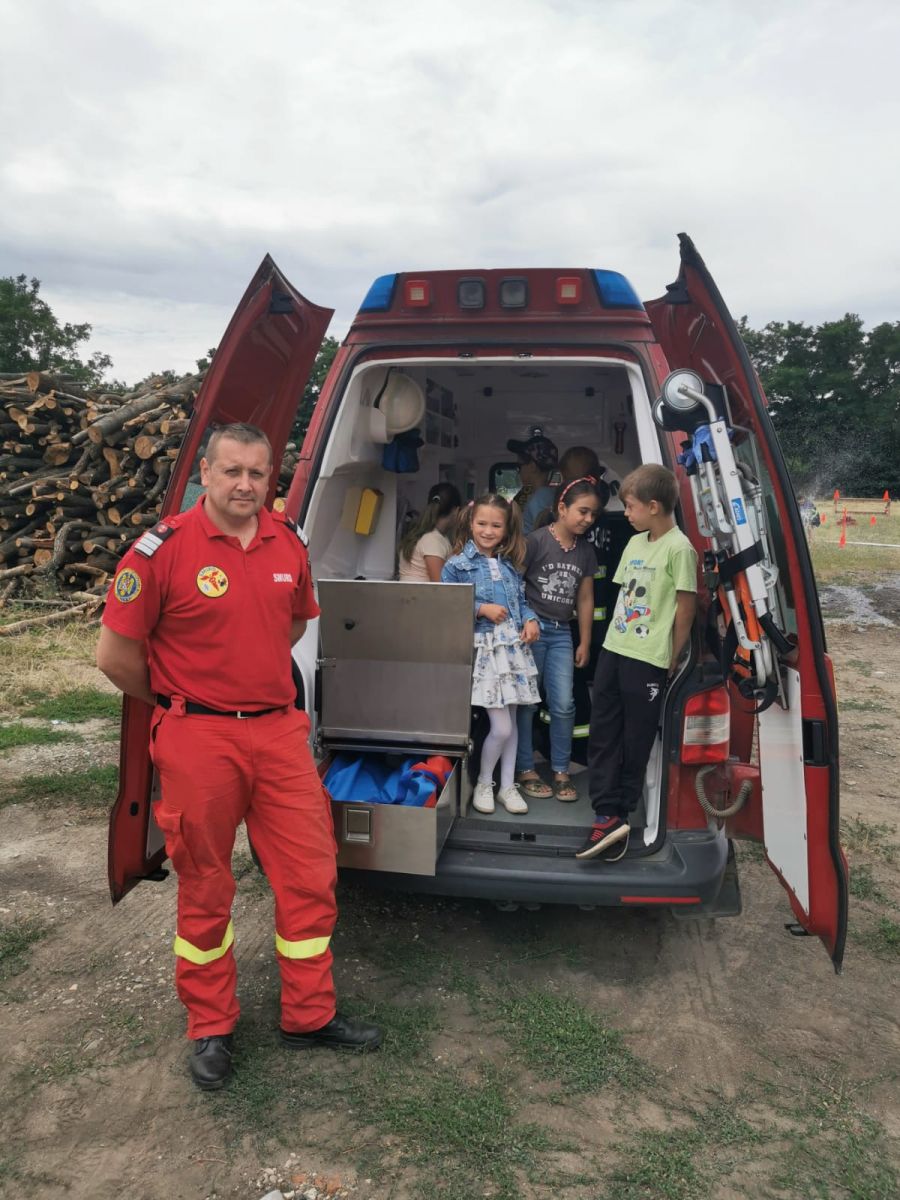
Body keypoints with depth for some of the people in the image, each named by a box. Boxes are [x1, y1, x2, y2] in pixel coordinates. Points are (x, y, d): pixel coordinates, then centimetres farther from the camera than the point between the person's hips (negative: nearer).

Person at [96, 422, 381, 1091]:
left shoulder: (289, 542, 4)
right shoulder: (165, 547, -11)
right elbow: (115, 654, -6)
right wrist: (178, 703, 5)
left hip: (280, 730, 5)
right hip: (199, 740, -4)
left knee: (311, 876, 9)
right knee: (205, 889, 12)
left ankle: (310, 1015, 29)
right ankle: (210, 1027, 32)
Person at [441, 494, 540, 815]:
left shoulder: (510, 565, 12)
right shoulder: (457, 565, -4)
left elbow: (521, 601, 16)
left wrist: (531, 620, -3)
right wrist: (481, 609, -15)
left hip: (515, 647, 5)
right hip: (485, 650, -5)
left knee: (511, 720, 11)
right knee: (501, 727, -6)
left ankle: (507, 785, 26)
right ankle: (483, 783, 17)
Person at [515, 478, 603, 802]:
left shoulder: (586, 550, 9)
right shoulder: (536, 540, -9)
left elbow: (585, 599, 13)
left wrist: (585, 642, 14)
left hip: (562, 632, 5)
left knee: (564, 704, 3)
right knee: (525, 701, 3)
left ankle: (561, 771, 17)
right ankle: (524, 769, 15)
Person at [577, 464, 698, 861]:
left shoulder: (679, 549, -11)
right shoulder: (634, 543, 13)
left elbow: (686, 608, -10)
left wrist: (670, 661, -5)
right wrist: (615, 639, 14)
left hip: (648, 660, -8)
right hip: (613, 650, 8)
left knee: (635, 742, 4)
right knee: (602, 734, 4)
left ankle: (619, 815, 14)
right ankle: (607, 815, 5)